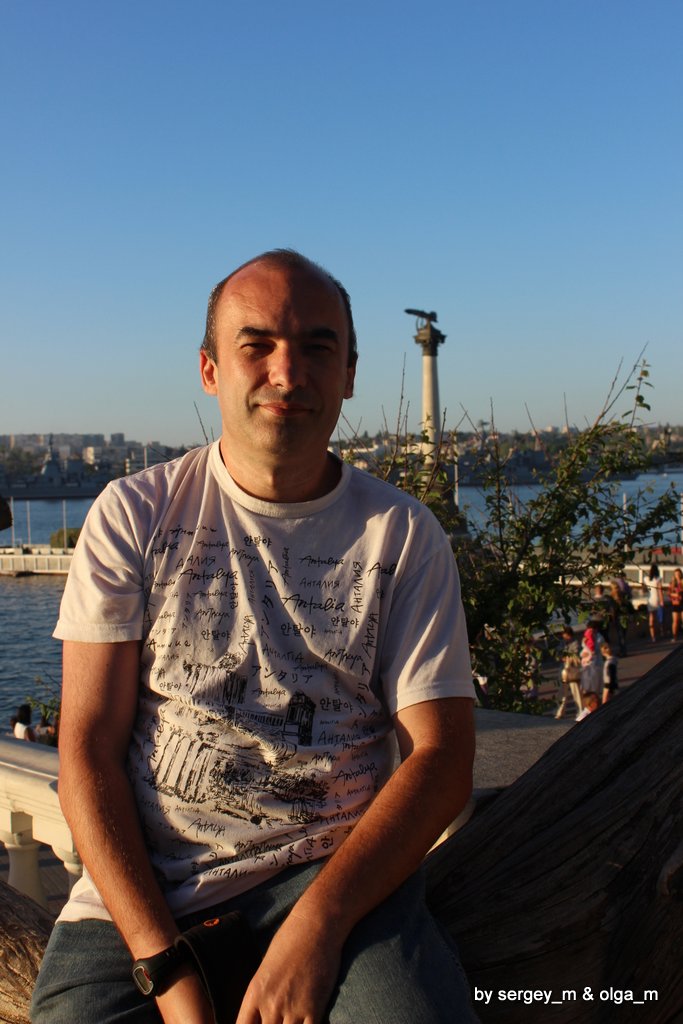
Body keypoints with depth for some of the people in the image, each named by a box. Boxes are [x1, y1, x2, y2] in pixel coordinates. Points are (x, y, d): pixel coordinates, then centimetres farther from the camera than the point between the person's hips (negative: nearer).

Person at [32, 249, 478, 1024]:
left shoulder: (403, 536, 4)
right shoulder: (134, 516, 3)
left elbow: (442, 756, -2)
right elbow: (88, 749, -1)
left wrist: (317, 924, -17)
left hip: (336, 876, 0)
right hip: (140, 889, 1)